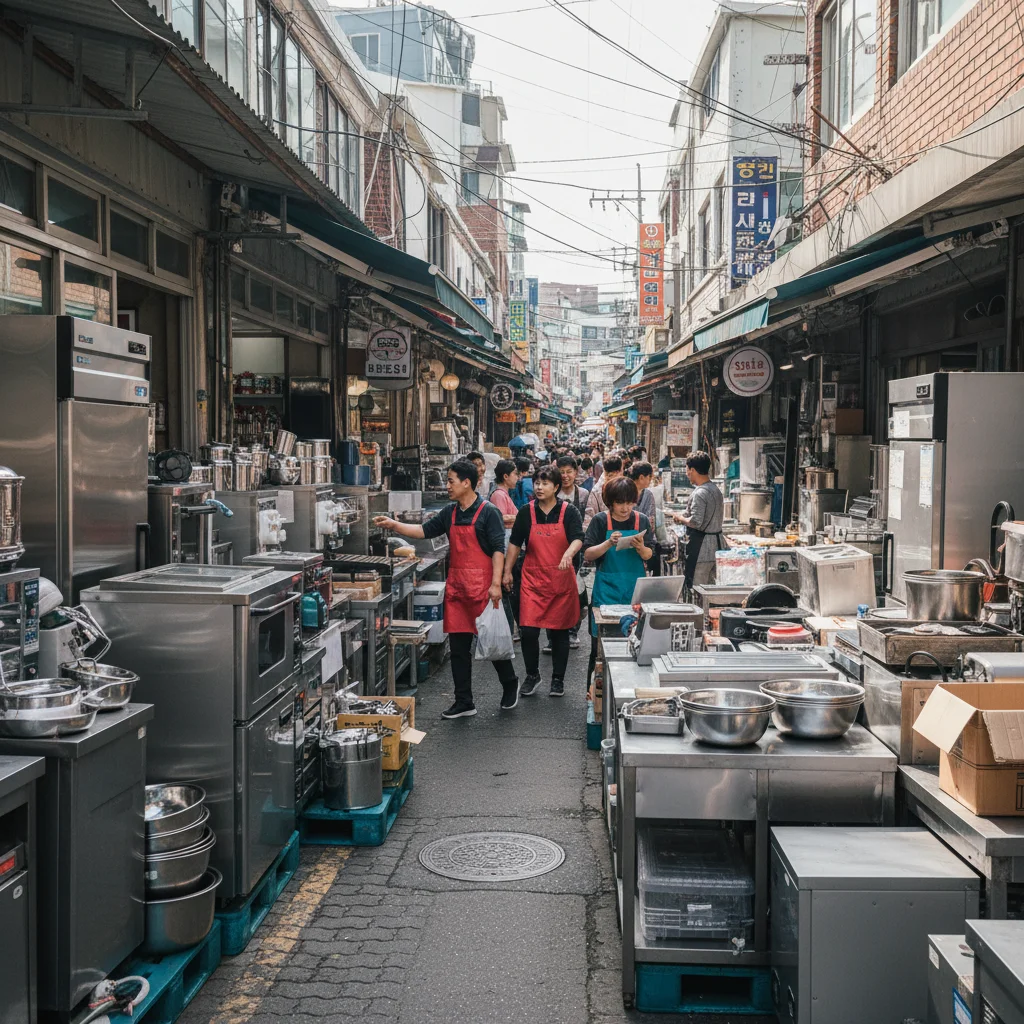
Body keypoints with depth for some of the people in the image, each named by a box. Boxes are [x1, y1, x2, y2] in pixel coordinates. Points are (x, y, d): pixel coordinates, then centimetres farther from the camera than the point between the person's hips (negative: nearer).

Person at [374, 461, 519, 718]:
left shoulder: (488, 512, -8)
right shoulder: (450, 513, 11)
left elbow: (498, 549, -11)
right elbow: (425, 530, 15)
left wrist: (496, 584, -17)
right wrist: (394, 525, 4)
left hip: (482, 585, -6)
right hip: (456, 585, 7)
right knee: (458, 646, 8)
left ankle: (510, 684, 28)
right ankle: (464, 702, 16)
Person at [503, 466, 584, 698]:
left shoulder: (569, 511, -3)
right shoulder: (526, 512, 3)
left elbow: (578, 539, -16)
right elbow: (515, 543, 11)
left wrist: (568, 553, -37)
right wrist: (507, 571, 9)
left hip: (561, 580, -1)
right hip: (533, 579, 1)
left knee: (559, 631, 7)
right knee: (528, 630, -6)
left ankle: (558, 679, 22)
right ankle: (532, 674, 16)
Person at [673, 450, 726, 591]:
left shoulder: (700, 493, -18)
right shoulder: (717, 489, 12)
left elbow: (695, 522, -24)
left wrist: (681, 518, -5)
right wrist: (686, 516, 16)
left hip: (701, 547, -10)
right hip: (717, 542, 10)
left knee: (694, 587, -5)